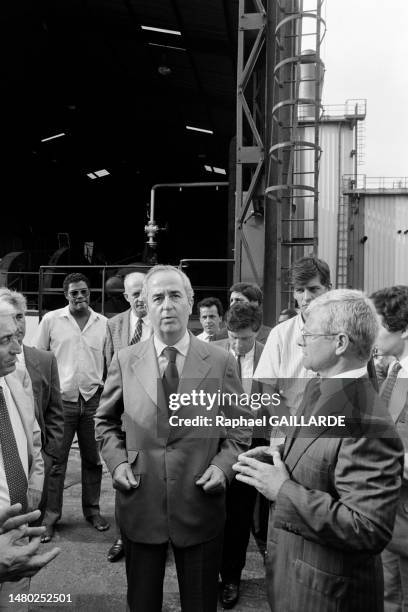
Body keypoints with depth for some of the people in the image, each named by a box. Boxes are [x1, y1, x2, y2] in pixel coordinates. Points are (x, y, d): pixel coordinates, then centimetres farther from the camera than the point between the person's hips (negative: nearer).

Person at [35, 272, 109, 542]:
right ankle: (51, 515, 22)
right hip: (61, 399, -1)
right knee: (55, 460, 6)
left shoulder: (103, 323, 4)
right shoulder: (51, 320, 0)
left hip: (93, 399, 2)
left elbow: (110, 363, 9)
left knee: (93, 459, 12)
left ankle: (92, 510, 28)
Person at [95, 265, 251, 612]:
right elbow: (105, 421, 9)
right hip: (139, 505, 1)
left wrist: (223, 464, -13)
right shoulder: (125, 361, -1)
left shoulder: (221, 362, -5)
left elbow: (239, 427, 3)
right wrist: (117, 460, -6)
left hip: (200, 506, -1)